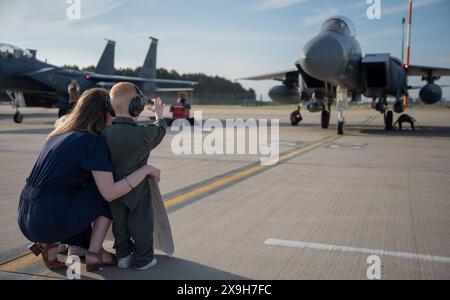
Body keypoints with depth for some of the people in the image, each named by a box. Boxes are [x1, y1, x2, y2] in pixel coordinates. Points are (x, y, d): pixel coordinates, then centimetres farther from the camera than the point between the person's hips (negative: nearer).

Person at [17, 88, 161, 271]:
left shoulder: (59, 134, 14)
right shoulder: (94, 141, -11)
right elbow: (109, 192, -15)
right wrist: (145, 169, -8)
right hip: (51, 221, -8)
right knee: (106, 191, 8)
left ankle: (50, 243, 11)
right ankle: (94, 254, 7)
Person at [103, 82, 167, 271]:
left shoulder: (105, 133, -9)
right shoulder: (143, 134, -21)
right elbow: (160, 131, 0)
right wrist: (159, 115, 19)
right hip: (137, 189, -4)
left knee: (119, 223, 18)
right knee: (141, 224, 11)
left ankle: (123, 255, 27)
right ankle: (143, 258, 20)